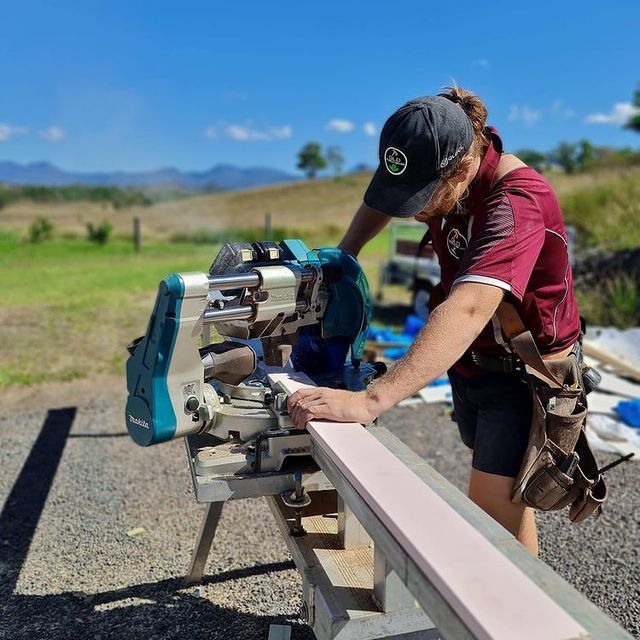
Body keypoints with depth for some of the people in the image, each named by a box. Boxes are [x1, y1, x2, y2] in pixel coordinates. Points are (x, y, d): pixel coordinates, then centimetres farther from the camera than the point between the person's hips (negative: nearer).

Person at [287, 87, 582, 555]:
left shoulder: (518, 201, -33)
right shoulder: (439, 167, -11)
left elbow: (467, 309, -49)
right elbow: (383, 198, 10)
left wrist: (371, 401, -58)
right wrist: (342, 254, -8)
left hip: (525, 370, -7)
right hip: (470, 357, 7)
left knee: (494, 504, -8)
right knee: (495, 482, 21)